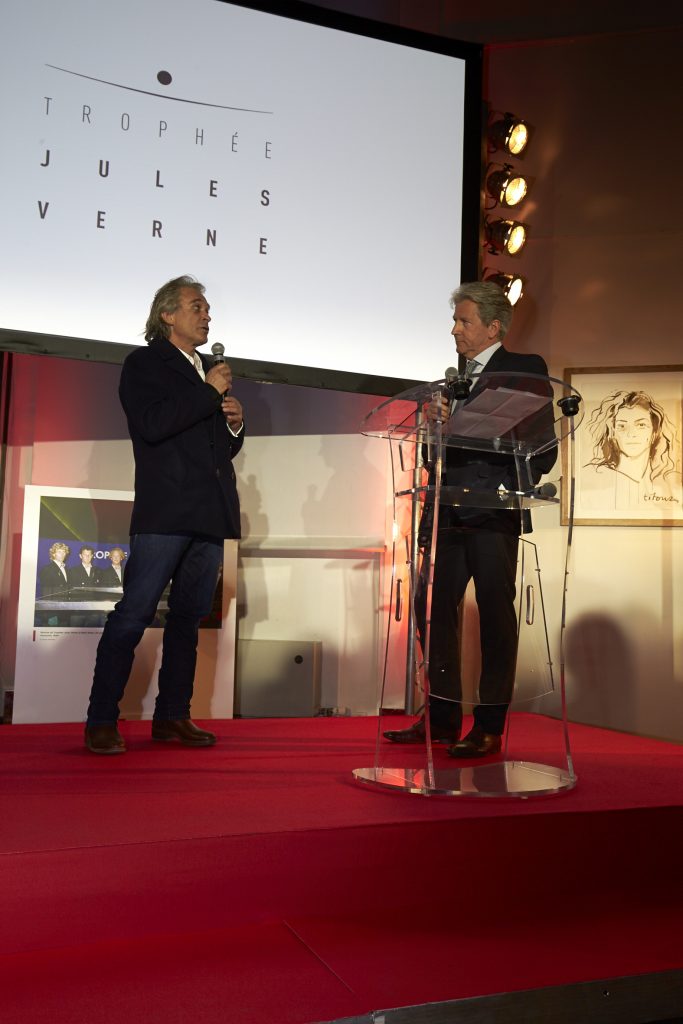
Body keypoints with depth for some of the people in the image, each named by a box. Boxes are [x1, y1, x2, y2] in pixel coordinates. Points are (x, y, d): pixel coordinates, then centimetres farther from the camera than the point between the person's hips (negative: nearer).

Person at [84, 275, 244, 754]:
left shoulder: (213, 372, 22)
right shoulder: (144, 363, 3)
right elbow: (152, 425, -15)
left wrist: (236, 423, 4)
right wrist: (208, 393, -11)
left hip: (209, 515, 7)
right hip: (165, 511, -7)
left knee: (189, 616, 9)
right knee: (134, 613, -7)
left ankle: (173, 715, 17)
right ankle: (102, 722, 0)